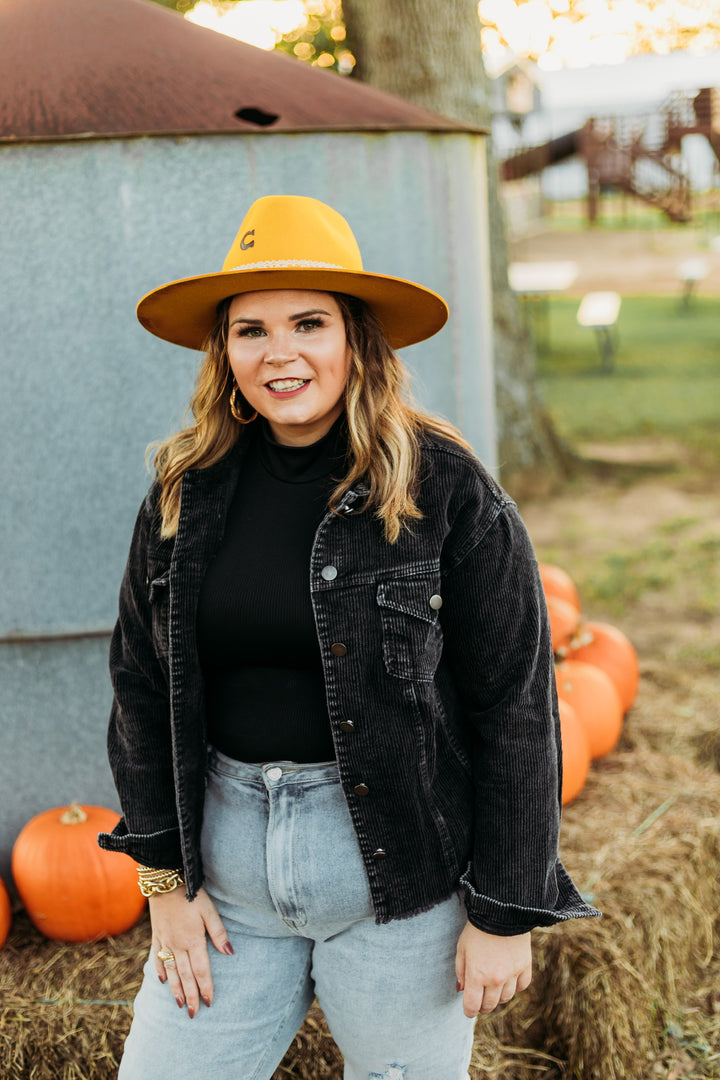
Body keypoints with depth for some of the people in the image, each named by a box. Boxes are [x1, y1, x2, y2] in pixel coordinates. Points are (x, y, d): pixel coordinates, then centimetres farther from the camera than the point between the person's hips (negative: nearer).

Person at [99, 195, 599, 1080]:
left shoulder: (446, 491, -10)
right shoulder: (185, 490, 2)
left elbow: (515, 707, -9)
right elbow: (140, 683, 8)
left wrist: (504, 913, -8)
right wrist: (166, 876, 5)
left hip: (401, 874, -3)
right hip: (227, 863, 4)